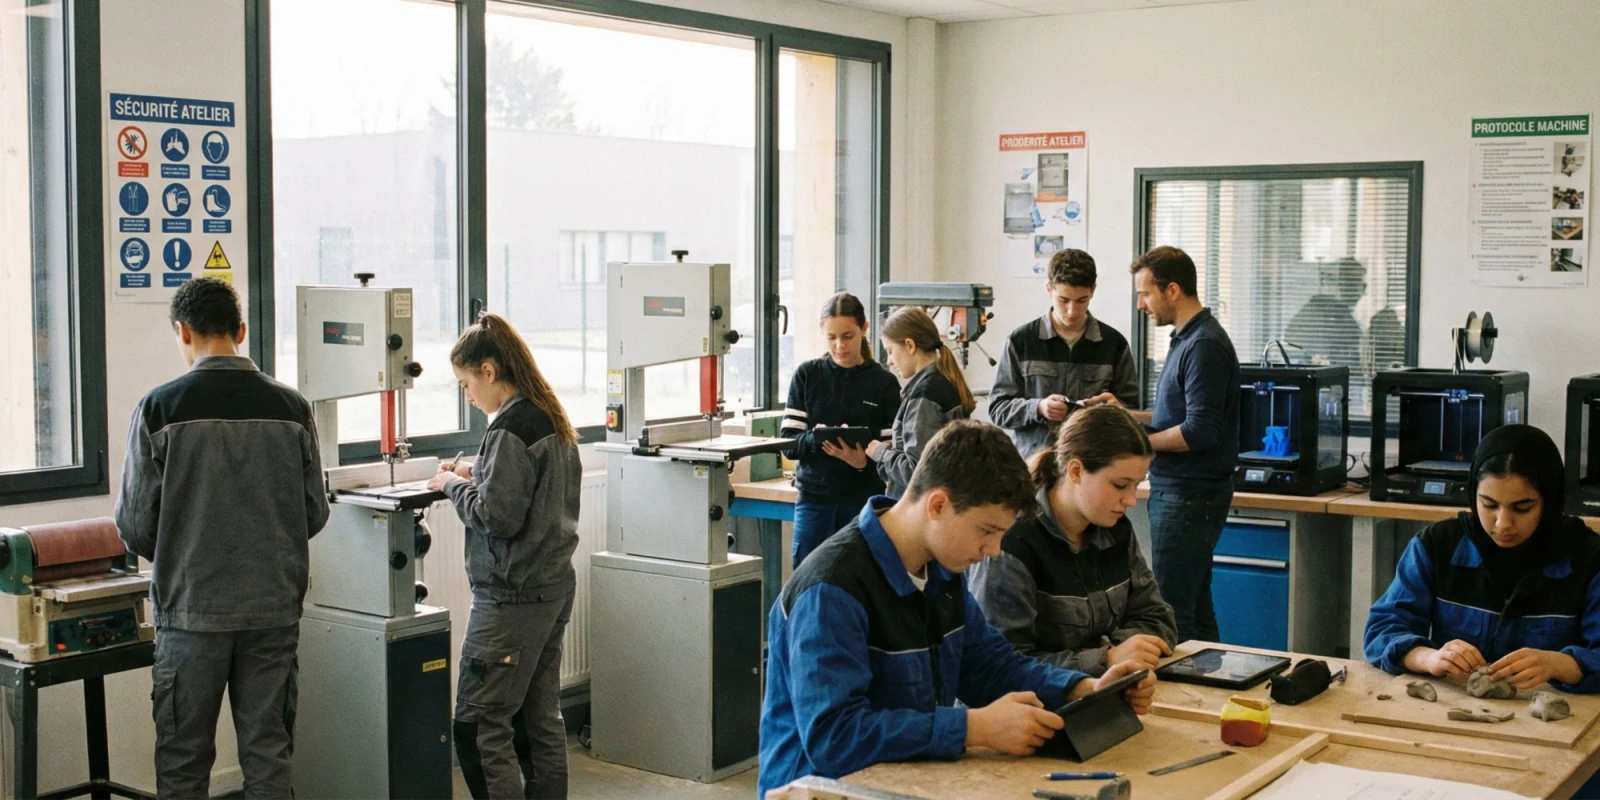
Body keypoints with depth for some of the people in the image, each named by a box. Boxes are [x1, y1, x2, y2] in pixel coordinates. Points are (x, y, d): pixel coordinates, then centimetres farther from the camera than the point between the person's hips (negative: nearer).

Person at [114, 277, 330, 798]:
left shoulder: (158, 409, -8)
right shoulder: (291, 408, -1)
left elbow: (135, 526, -5)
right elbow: (315, 514, 4)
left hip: (192, 611, -2)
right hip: (274, 608, 2)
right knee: (269, 755, 11)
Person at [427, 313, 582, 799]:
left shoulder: (510, 428, -17)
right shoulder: (553, 420, 12)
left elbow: (497, 517, -20)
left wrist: (454, 485, -4)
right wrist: (477, 476, 12)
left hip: (512, 595, -10)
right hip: (555, 585, 10)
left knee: (477, 724, -5)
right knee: (542, 717, 13)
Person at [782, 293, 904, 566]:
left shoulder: (883, 382, 1)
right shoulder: (807, 375, 4)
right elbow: (788, 441, 1)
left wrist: (865, 461, -23)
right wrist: (814, 438, -20)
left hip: (865, 500, -1)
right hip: (814, 496, 1)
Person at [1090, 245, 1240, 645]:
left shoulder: (1204, 346, -17)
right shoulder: (1186, 339, 15)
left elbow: (1200, 431, -23)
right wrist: (1126, 414, 12)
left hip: (1189, 496, -10)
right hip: (1176, 490, 10)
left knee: (1172, 613, -7)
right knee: (1195, 608, 15)